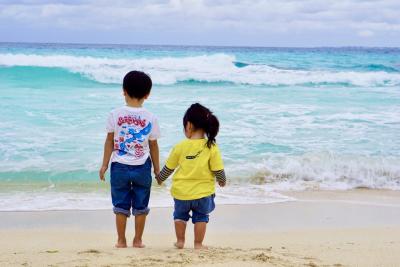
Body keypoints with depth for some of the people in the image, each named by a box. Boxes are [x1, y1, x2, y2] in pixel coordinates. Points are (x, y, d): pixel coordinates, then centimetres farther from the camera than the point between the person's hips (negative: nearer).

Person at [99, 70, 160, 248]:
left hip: (120, 166, 0)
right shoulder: (150, 118, -6)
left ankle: (121, 241, 14)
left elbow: (109, 141, -2)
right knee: (140, 206, 12)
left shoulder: (115, 114, -7)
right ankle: (138, 240, 18)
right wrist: (157, 168, 13)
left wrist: (104, 164, 7)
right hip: (142, 167, 0)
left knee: (121, 205, 10)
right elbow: (153, 145, 2)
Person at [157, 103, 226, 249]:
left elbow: (168, 168, 3)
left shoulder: (180, 146, -8)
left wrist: (160, 179, 23)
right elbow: (218, 170, -6)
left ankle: (180, 241, 27)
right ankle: (198, 244, 15)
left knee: (180, 215, 22)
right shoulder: (211, 147, -12)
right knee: (201, 216, 15)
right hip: (203, 192, -1)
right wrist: (222, 181, 16)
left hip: (181, 192, 1)